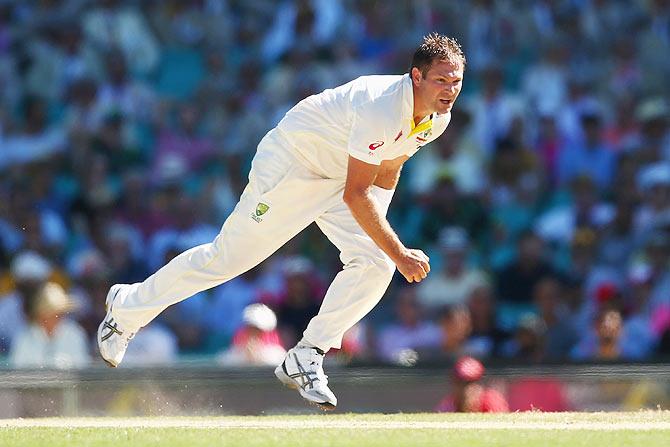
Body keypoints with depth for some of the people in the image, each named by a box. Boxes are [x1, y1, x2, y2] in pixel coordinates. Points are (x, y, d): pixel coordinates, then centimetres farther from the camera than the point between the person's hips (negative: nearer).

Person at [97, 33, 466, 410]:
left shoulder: (438, 118, -8)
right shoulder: (381, 109, -36)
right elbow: (354, 195, -34)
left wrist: (378, 230, 9)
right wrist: (400, 254, -32)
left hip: (339, 176, 8)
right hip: (290, 165, -8)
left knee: (375, 263, -11)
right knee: (227, 258, -1)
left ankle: (305, 360, -2)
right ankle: (128, 306, 21)